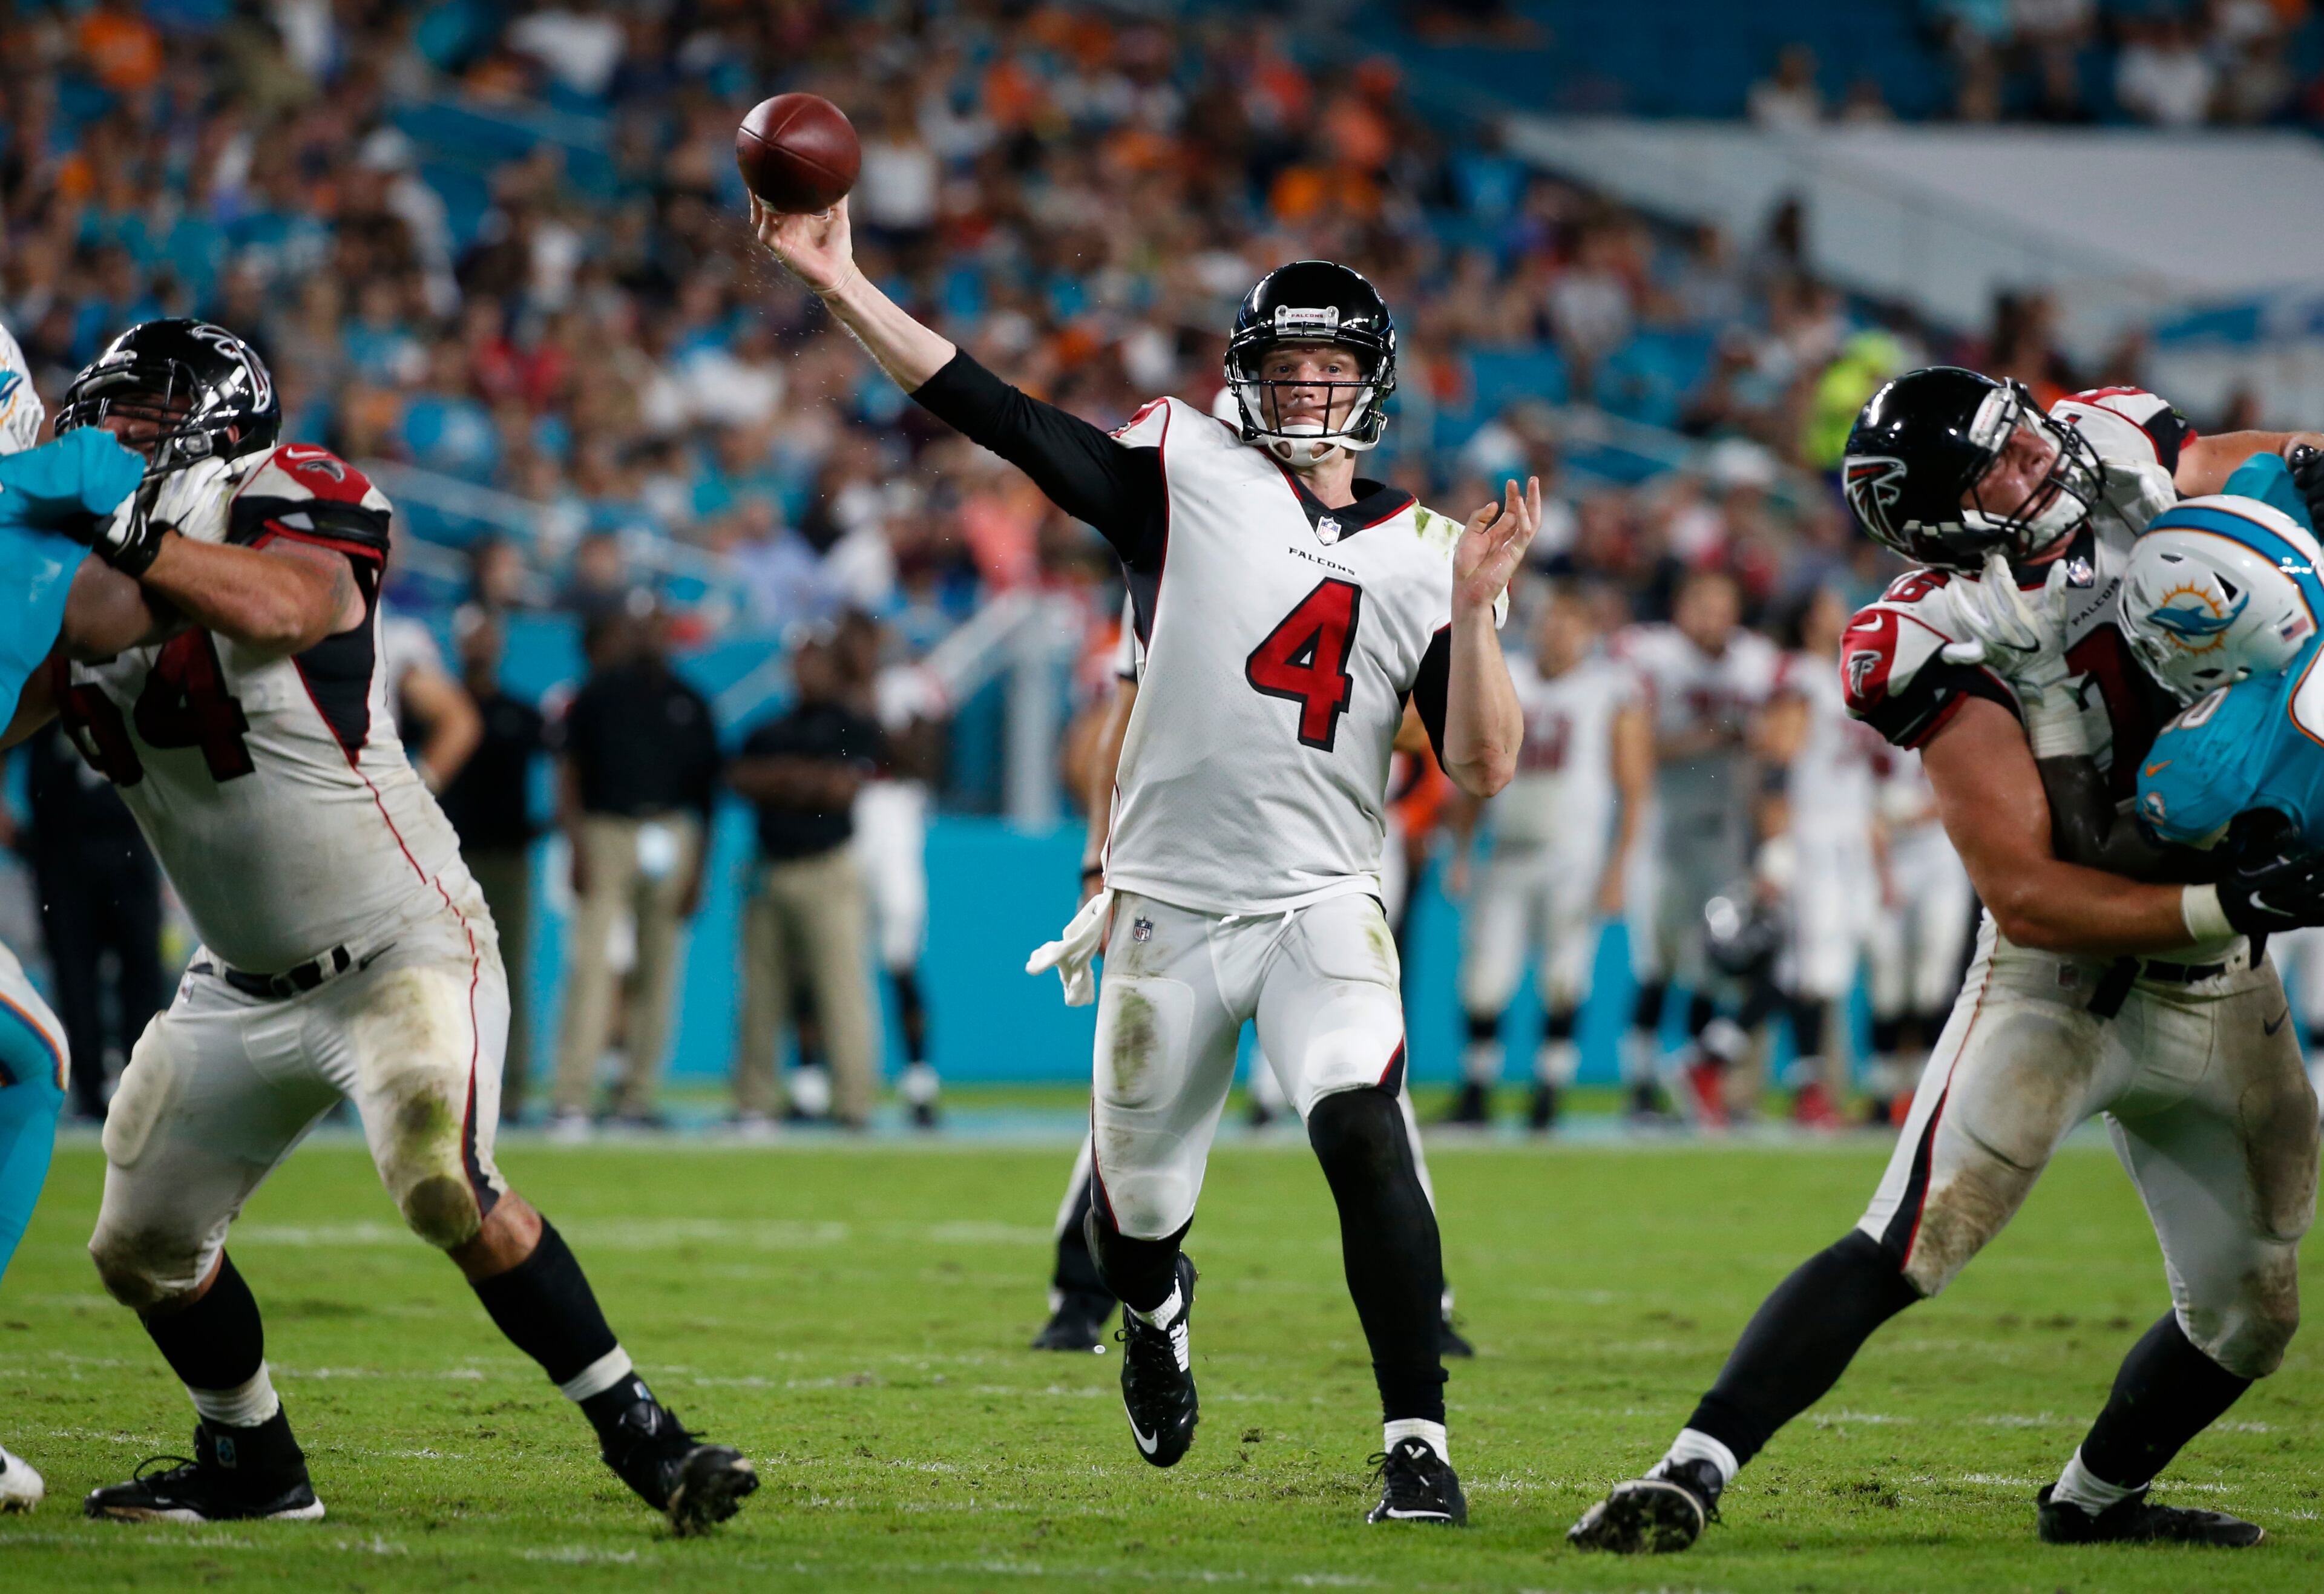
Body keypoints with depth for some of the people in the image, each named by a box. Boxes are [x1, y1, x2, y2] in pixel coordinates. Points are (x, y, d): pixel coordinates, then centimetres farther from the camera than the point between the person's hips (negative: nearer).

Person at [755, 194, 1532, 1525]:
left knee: (1362, 1132, -26)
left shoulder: (1423, 554, 5)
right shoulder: (1188, 473, 2)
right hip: (1169, 909, 1)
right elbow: (995, 413, -5)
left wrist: (1474, 610, -16)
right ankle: (1157, 1314, 50)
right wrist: (838, 282, -12)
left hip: (1323, 905, -1)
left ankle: (1419, 1442, -21)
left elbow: (1485, 769, -1)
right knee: (1140, 1204, 12)